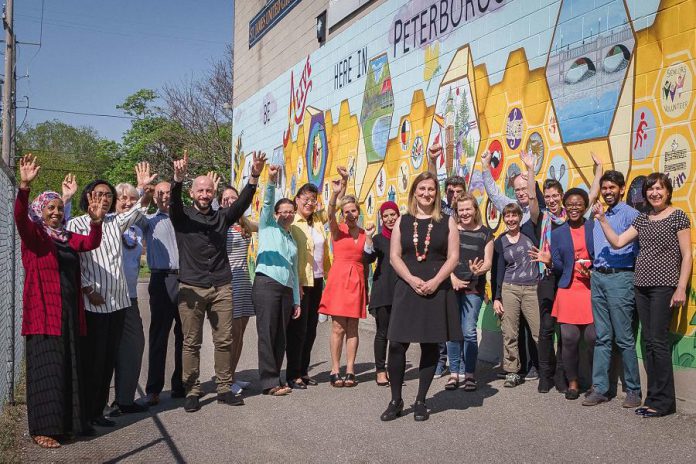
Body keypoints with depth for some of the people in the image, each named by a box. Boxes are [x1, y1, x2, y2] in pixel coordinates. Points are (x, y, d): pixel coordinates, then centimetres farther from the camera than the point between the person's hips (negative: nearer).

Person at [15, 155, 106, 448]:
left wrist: (96, 221, -19)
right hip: (43, 312, -6)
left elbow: (91, 243, 0)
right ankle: (42, 429, 4)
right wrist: (24, 186, -37)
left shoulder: (67, 238, 14)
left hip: (70, 313, 6)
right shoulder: (33, 235, -2)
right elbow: (20, 217, -21)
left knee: (72, 368, 9)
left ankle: (70, 422, 19)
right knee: (46, 369, -3)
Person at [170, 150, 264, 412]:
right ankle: (192, 392, 12)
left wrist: (254, 176, -19)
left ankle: (224, 389, 15)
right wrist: (178, 178, -36)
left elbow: (243, 202, -3)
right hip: (191, 288, -2)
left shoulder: (222, 217, 11)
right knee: (191, 343, 2)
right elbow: (174, 202, -16)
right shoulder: (182, 216, 4)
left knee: (224, 340, 5)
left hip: (221, 287, 3)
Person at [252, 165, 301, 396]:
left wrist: (296, 300, 17)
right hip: (266, 284, -6)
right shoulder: (268, 227, 10)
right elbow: (267, 203, -8)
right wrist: (271, 182, -24)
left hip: (286, 289, 6)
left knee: (280, 336, 6)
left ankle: (274, 379, 12)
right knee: (267, 334, -6)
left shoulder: (293, 241, 23)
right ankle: (269, 382, -3)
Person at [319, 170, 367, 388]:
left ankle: (350, 371, 9)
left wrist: (369, 237, 4)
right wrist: (335, 193, -35)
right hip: (339, 278, -3)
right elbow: (330, 215, -23)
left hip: (357, 280, 3)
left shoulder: (363, 233, 13)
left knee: (352, 329, 5)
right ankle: (335, 371, 3)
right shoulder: (338, 229, 1)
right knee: (338, 328, -3)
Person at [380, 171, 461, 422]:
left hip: (437, 290, 0)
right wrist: (412, 280, -12)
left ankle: (421, 402, 16)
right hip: (407, 288, 1)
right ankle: (396, 401, 9)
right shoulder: (402, 222, 9)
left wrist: (435, 282, -13)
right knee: (397, 344, -5)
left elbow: (453, 257, 1)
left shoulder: (447, 222, 6)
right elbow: (394, 256, 4)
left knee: (430, 346, 5)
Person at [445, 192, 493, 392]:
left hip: (474, 288, -1)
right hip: (451, 286, 1)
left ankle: (469, 373, 8)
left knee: (469, 332, -5)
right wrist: (452, 278, -11)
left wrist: (478, 270, -16)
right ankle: (454, 372, 12)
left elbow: (488, 263, 5)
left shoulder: (485, 233, 7)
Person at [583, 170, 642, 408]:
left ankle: (634, 390, 8)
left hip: (619, 278, -6)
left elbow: (638, 249, -7)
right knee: (602, 338, 8)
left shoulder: (631, 214, -3)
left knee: (624, 338, -3)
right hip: (597, 278, 7)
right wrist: (589, 263, 7)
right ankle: (600, 388, 12)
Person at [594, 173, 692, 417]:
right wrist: (602, 219, 2)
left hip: (664, 286, -6)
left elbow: (687, 255, -5)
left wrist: (681, 289, -12)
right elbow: (618, 242, 10)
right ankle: (653, 398, 15)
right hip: (642, 286, 6)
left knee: (658, 341, -7)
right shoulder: (642, 218, 14)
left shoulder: (678, 216, -2)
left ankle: (663, 401, 3)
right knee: (648, 342, 7)